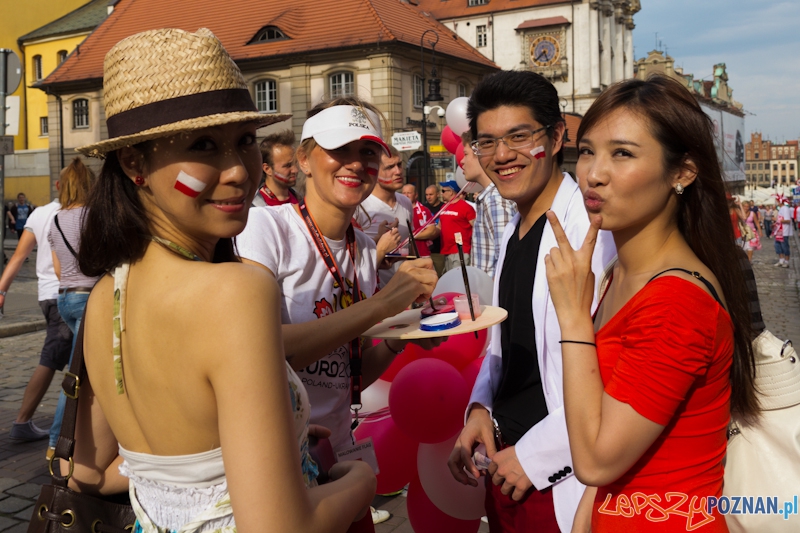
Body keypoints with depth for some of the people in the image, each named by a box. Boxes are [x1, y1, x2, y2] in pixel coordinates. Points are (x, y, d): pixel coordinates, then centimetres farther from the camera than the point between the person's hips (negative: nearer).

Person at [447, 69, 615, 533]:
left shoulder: (594, 226, -19)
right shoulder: (513, 233, 9)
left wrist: (535, 455, -17)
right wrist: (480, 407, 1)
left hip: (561, 482, -8)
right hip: (505, 462, 8)